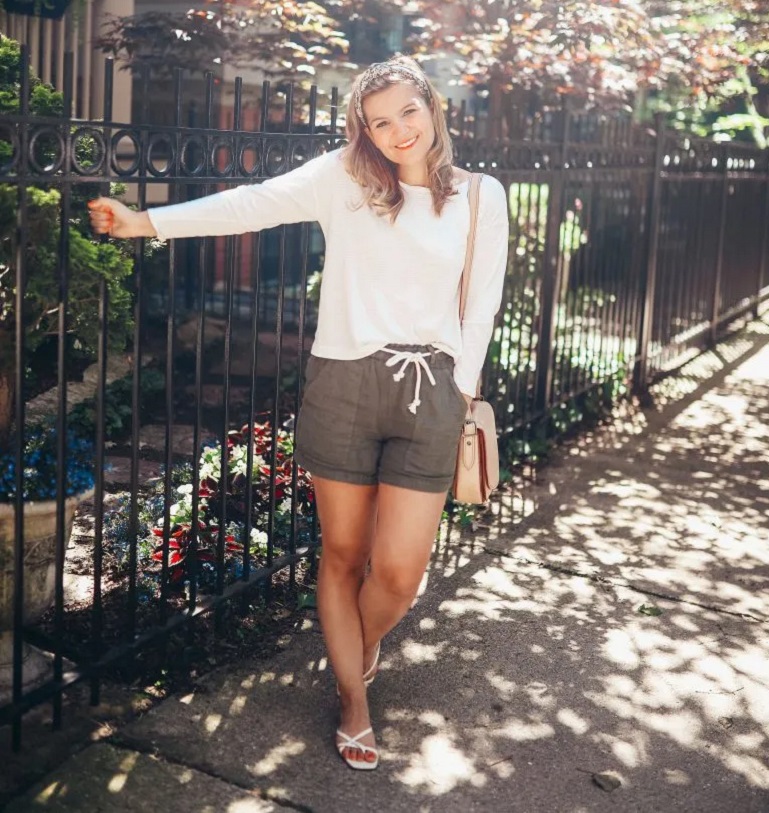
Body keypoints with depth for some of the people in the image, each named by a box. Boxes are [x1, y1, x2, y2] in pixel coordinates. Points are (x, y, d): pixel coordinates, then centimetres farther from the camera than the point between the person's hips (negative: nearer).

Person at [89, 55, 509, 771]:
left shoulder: (481, 197, 5)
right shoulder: (345, 177, 0)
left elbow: (481, 308, 9)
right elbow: (257, 204, -12)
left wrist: (459, 392, 7)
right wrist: (148, 222, -23)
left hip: (428, 391, 1)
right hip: (342, 384, 0)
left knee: (398, 571, -2)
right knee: (342, 555, 10)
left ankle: (362, 650, 34)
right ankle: (352, 699, 30)